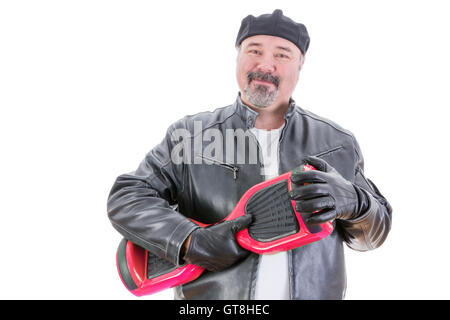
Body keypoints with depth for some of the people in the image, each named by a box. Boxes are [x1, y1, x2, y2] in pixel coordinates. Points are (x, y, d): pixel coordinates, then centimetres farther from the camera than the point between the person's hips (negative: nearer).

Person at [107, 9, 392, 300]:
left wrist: (352, 202, -16)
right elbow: (126, 200, -6)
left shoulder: (338, 143, 2)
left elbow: (373, 235, 6)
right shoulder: (190, 136, -3)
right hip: (212, 294, -1)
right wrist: (192, 242, -20)